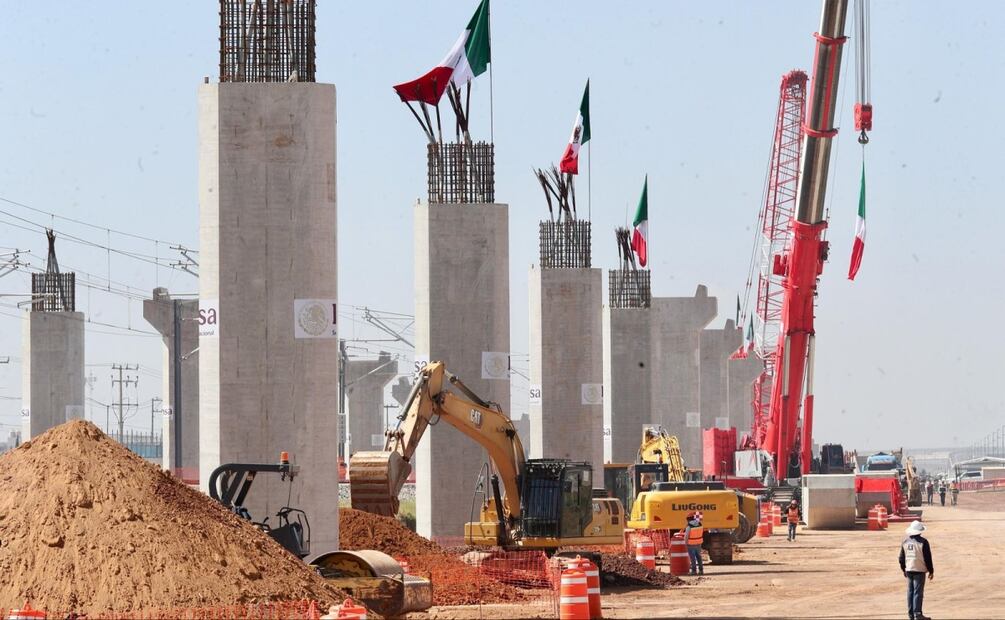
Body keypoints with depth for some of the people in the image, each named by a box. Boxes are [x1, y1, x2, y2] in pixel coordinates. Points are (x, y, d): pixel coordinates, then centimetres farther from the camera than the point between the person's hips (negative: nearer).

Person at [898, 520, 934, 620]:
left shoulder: (905, 542, 5)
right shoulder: (923, 542, -12)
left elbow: (902, 558, 12)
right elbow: (928, 558, -9)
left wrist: (903, 569, 25)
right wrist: (931, 571, 0)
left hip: (909, 570, 5)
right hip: (919, 570, -5)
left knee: (910, 592, 12)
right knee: (918, 592, -4)